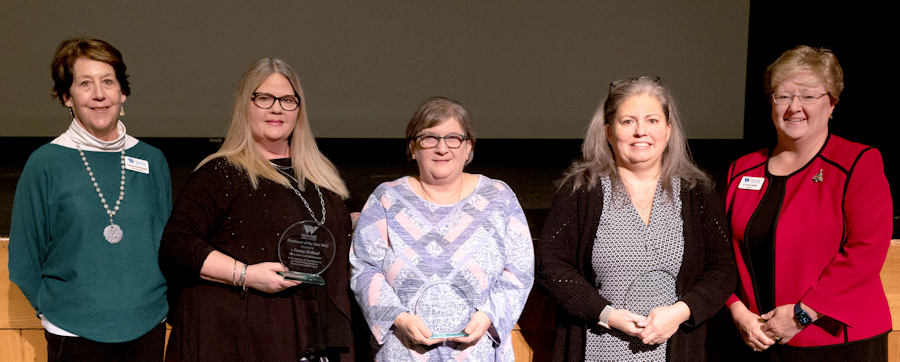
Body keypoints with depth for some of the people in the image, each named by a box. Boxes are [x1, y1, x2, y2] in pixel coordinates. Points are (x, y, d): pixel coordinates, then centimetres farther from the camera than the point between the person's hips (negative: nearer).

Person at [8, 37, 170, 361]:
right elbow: (24, 263, 1)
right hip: (75, 335, -3)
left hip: (149, 329, 3)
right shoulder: (45, 164, -5)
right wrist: (58, 310, -1)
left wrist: (154, 303, 6)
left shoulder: (152, 161, 3)